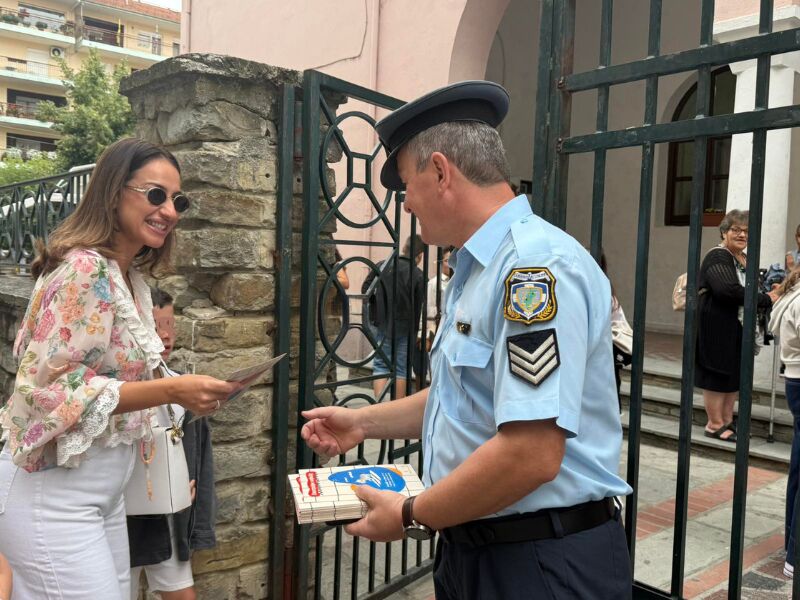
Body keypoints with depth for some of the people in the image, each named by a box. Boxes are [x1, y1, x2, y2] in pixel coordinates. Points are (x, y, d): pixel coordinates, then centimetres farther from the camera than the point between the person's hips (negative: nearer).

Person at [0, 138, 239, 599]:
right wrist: (170, 391, -27)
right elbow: (47, 390, -23)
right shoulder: (85, 268, -19)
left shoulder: (133, 278, 7)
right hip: (53, 496, -9)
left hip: (105, 492, 9)